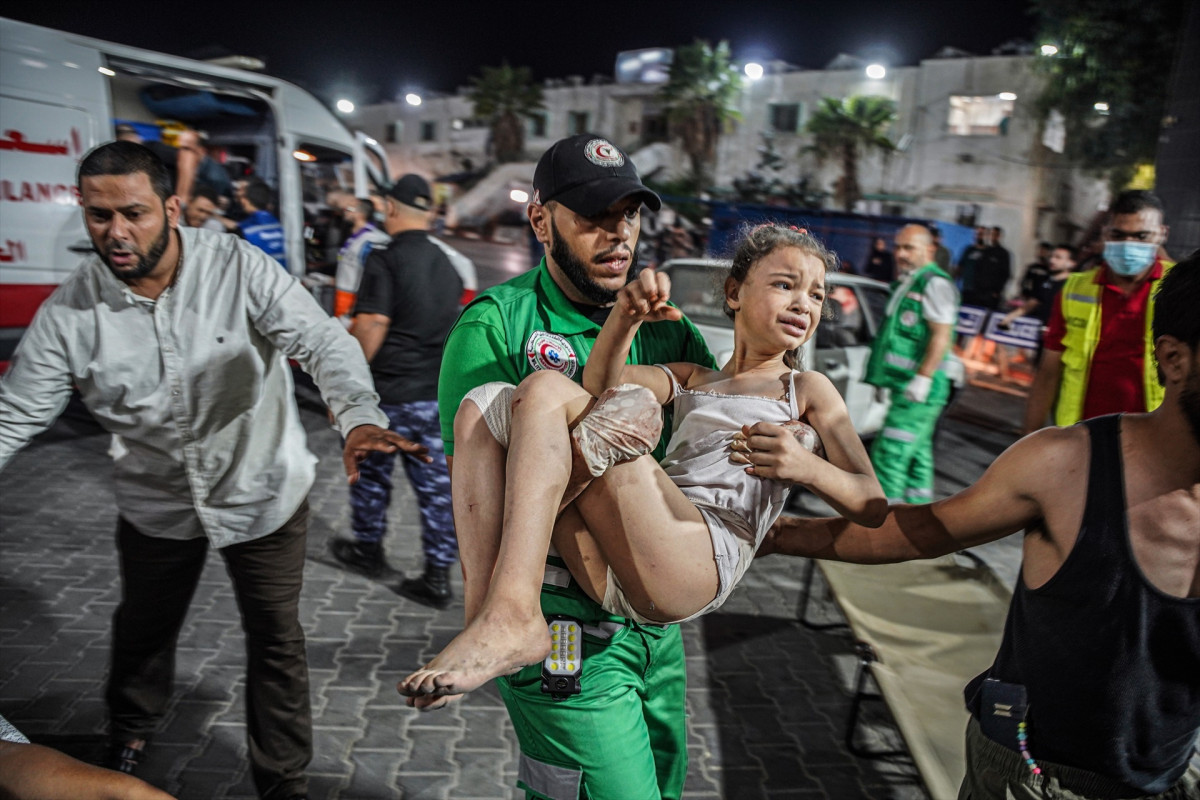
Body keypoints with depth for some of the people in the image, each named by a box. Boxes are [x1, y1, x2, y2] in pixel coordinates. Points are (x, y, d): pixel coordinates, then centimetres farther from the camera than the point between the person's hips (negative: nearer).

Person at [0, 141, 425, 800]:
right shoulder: (68, 312, -12)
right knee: (143, 629, 25)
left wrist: (358, 417, -49)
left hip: (262, 491, -3)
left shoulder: (239, 268, -20)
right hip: (156, 501, 3)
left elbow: (320, 339, -31)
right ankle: (129, 738, 57)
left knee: (276, 638, 7)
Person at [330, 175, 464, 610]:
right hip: (439, 394, 5)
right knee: (436, 483, 7)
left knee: (372, 474, 17)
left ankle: (368, 548, 35)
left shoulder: (384, 260, -13)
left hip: (389, 393, -5)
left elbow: (370, 329, -18)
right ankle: (438, 576, 11)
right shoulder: (447, 264, 9)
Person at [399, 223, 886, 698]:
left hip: (702, 563, -4)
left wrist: (806, 467, -10)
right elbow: (599, 384, 10)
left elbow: (873, 506, 11)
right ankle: (494, 616, -20)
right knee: (492, 400, -6)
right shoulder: (690, 380, 30)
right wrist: (625, 317, -9)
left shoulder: (809, 391, 21)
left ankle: (511, 616, -20)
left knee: (623, 411, -24)